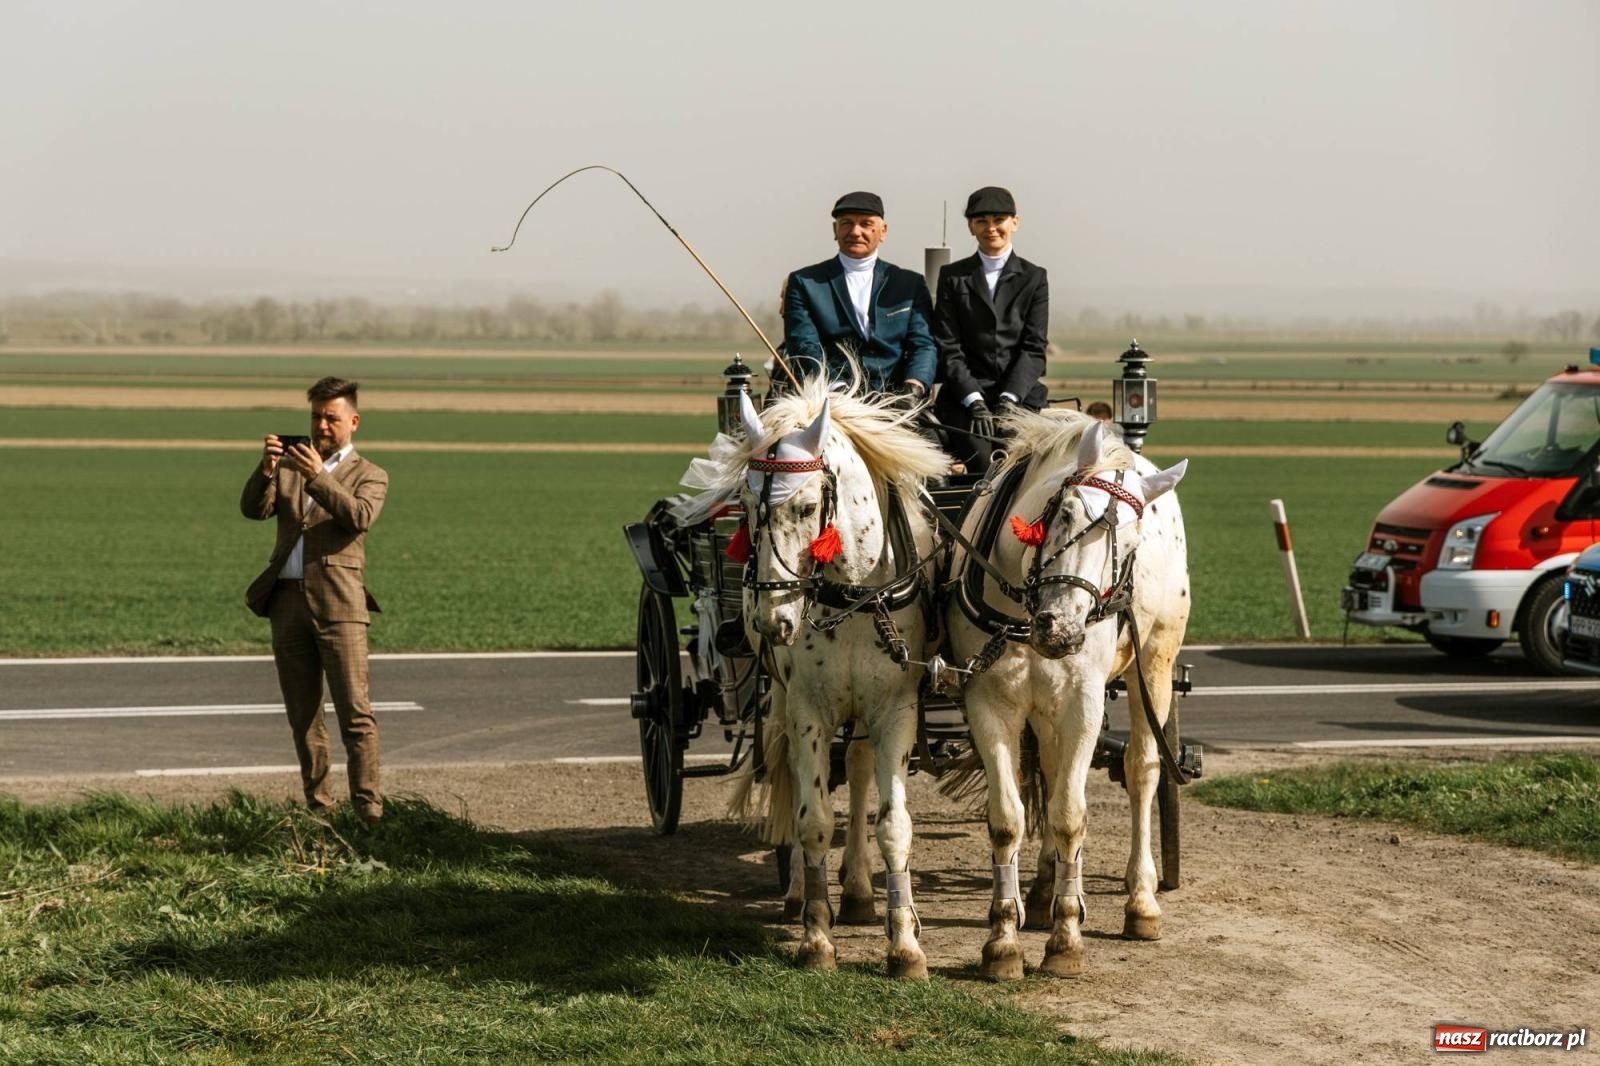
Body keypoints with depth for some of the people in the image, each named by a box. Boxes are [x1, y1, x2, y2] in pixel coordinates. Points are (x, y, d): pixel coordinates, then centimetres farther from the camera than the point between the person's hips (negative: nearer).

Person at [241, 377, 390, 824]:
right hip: (288, 601, 4)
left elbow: (360, 517, -11)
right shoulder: (287, 468, 20)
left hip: (338, 604, -4)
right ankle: (318, 808, 10)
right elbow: (254, 509, 3)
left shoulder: (369, 476, 10)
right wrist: (266, 468, -14)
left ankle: (368, 809, -12)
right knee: (303, 716, 6)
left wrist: (317, 477, -20)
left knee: (355, 712, -10)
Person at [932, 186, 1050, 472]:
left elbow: (1034, 348, 6)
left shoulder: (1034, 278, 13)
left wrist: (1009, 399, -10)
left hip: (1021, 395, 1)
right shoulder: (952, 277, 12)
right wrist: (974, 401, -10)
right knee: (983, 463, -27)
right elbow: (947, 347, 4)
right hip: (963, 396, -1)